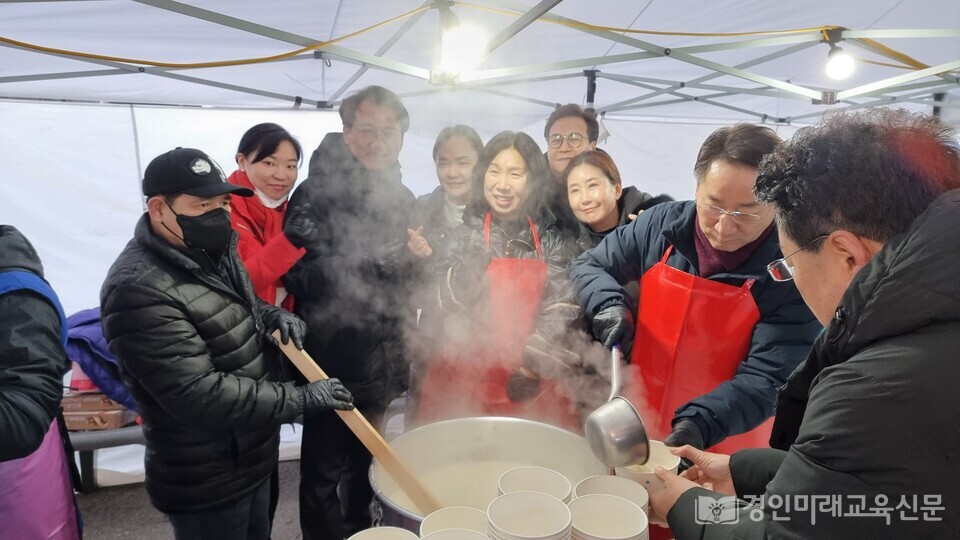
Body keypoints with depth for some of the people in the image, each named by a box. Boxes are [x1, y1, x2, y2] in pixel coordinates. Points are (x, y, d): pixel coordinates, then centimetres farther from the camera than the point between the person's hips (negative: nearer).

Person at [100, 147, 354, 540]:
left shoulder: (212, 251, 2)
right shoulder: (140, 290, -27)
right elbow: (199, 394, -30)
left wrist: (272, 315, -4)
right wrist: (301, 398, -25)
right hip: (204, 481, -8)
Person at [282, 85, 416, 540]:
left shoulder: (402, 198, 7)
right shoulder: (317, 193, -13)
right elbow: (296, 275, -20)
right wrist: (359, 260, -32)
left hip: (386, 361, 6)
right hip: (333, 361, -6)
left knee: (370, 465, 23)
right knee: (323, 472, 10)